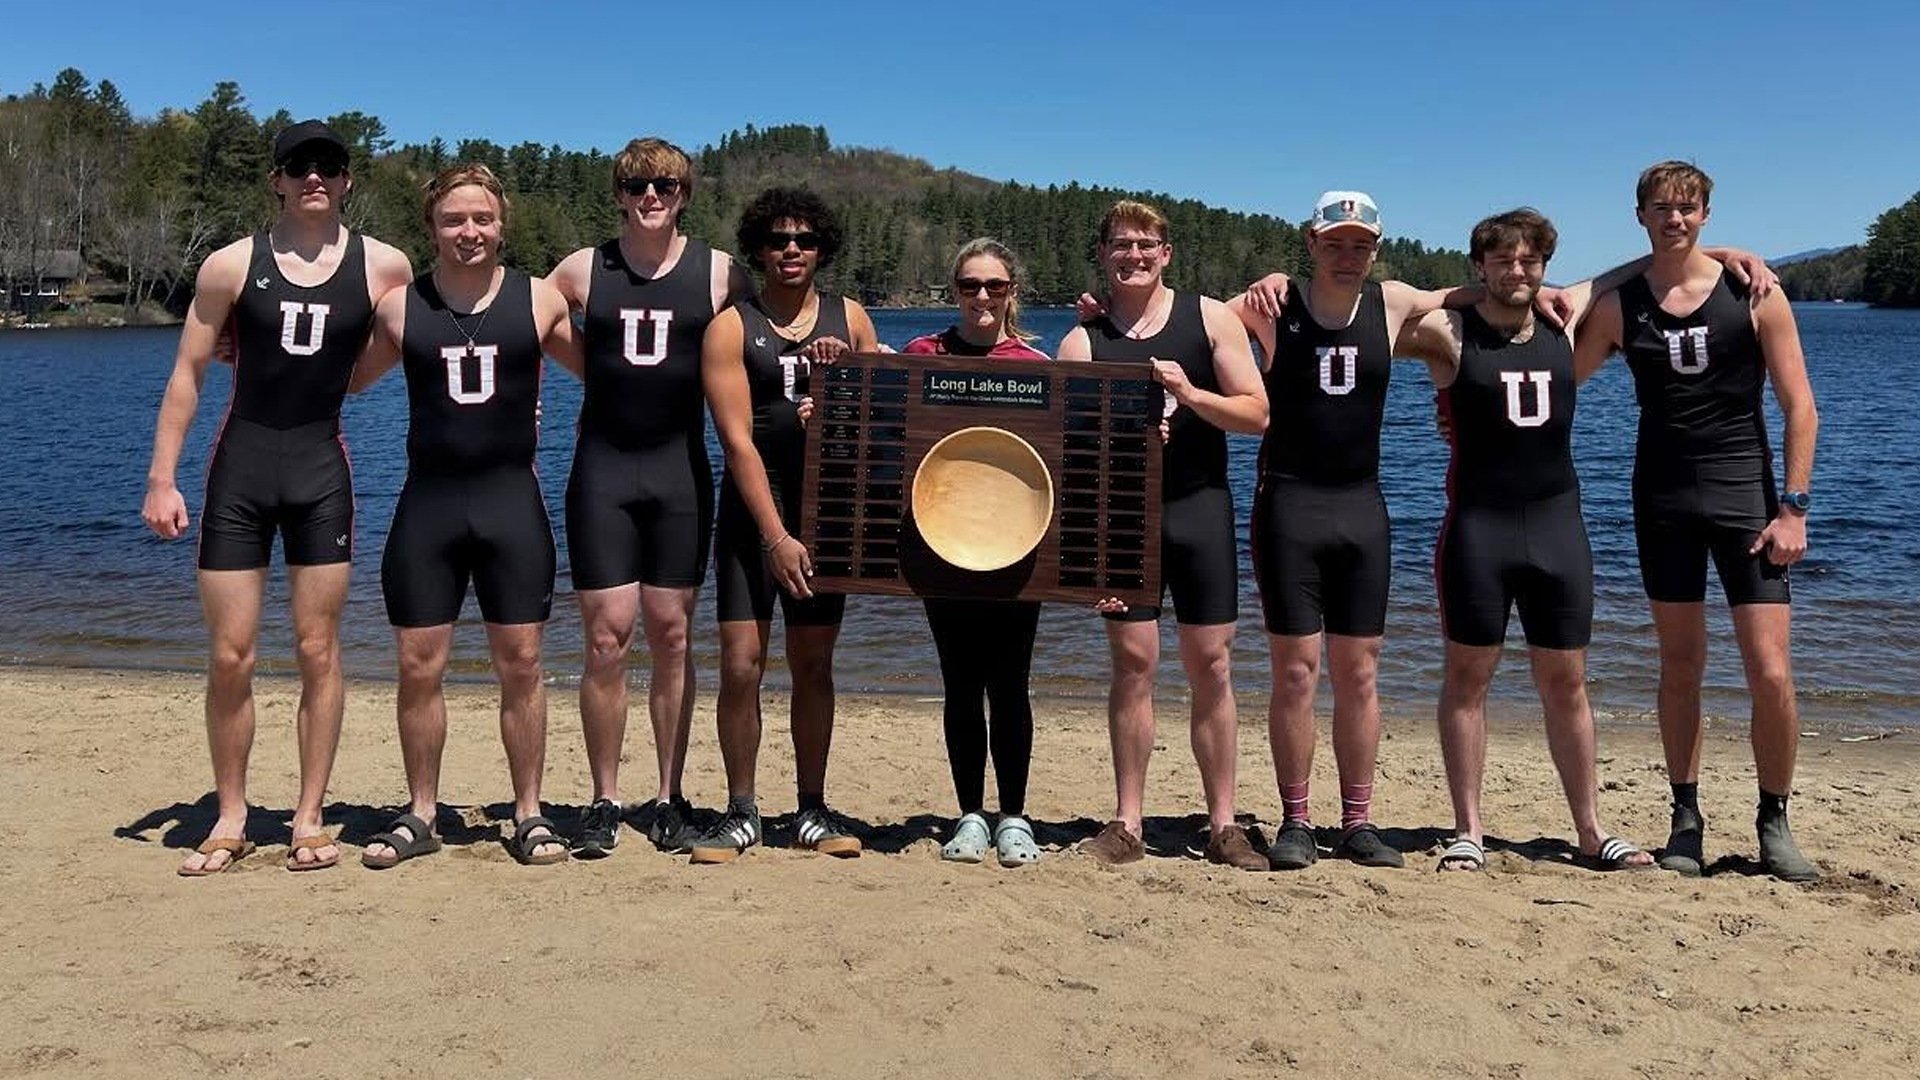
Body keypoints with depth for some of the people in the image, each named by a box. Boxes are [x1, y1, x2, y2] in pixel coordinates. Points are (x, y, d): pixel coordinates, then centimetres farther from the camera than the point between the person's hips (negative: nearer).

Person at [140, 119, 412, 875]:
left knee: (317, 651, 4)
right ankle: (231, 818, 18)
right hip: (240, 465, 0)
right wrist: (161, 479, -3)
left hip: (323, 469, 0)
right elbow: (187, 375, 2)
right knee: (230, 656, 2)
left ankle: (309, 818, 15)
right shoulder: (232, 265, 0)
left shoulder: (385, 267, 0)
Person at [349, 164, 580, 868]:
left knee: (520, 664, 2)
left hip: (512, 499, -1)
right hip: (427, 501, 1)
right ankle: (421, 816, 19)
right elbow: (345, 379, 19)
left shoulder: (540, 301, 3)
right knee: (419, 667, 4)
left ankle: (529, 814, 15)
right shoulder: (399, 307, 5)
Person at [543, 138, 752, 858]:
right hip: (602, 469, 0)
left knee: (672, 635, 4)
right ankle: (604, 801, 9)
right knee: (606, 638, -3)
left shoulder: (719, 273, 4)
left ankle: (669, 798, 15)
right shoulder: (583, 270, 6)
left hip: (680, 470, 0)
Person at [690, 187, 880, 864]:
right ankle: (740, 813, 9)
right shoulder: (731, 327, -1)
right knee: (740, 665, -6)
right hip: (752, 512, -2)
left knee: (813, 665, 7)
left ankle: (813, 810, 18)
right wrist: (776, 536, -16)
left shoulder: (850, 319, 9)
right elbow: (737, 441, -9)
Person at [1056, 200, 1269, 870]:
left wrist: (1191, 394, -14)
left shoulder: (1210, 318, 5)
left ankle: (1223, 824, 12)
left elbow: (1257, 414, 0)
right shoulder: (1083, 341, 3)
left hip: (1200, 507, 1)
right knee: (1133, 663, 0)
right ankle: (1127, 825, 10)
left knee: (1211, 666, 3)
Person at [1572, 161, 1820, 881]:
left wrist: (1793, 506, -7)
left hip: (1746, 493, -1)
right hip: (1662, 497, 2)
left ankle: (1774, 823, 13)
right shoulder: (1617, 306, 4)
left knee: (1771, 673, -7)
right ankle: (1686, 818, 20)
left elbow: (1799, 405, -1)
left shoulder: (1752, 293, -1)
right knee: (1681, 666, 8)